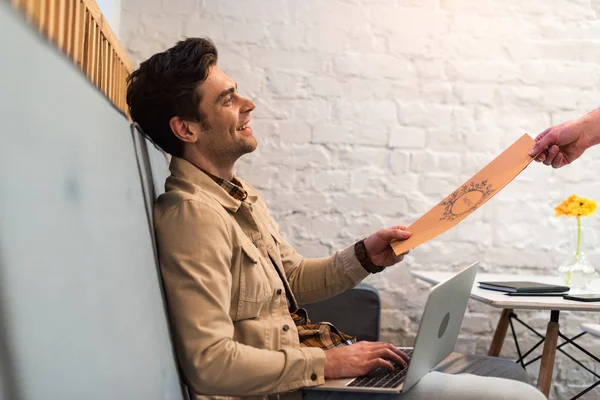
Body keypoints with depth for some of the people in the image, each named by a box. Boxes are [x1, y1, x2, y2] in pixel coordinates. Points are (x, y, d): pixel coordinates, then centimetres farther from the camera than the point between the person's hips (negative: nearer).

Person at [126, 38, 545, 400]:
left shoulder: (240, 194, 11)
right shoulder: (193, 214, -21)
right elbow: (209, 362, -26)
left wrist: (365, 257, 3)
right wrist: (326, 364, -19)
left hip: (304, 354, 10)